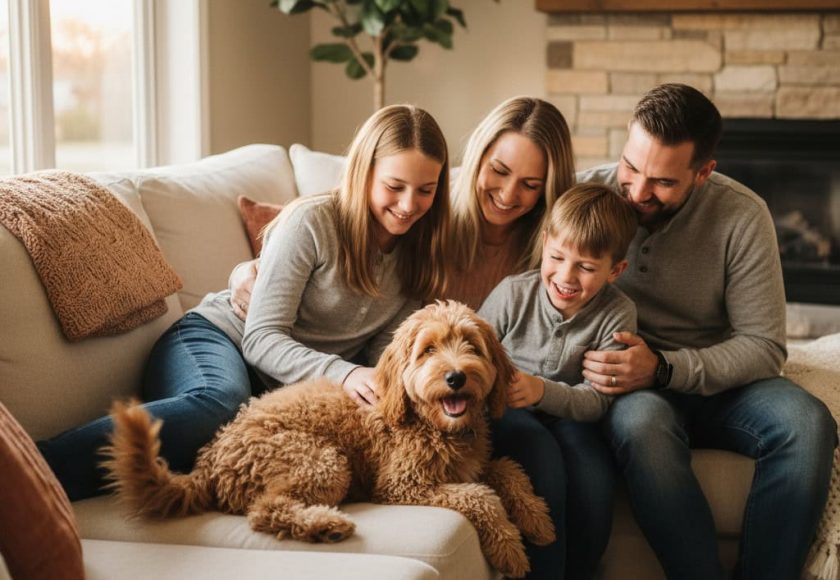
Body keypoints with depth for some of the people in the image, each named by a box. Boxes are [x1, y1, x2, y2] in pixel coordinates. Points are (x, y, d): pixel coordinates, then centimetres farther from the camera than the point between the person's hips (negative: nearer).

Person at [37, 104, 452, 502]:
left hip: (293, 387, 5)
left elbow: (384, 354, 5)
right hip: (221, 337, -4)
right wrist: (343, 373, -32)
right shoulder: (312, 222, -12)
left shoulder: (417, 256, 5)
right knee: (220, 400, -43)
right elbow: (261, 338, -16)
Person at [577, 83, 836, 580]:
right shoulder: (588, 195, -10)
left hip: (715, 384, 1)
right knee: (641, 420, -37)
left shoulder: (742, 216, -10)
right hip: (632, 390, -1)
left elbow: (764, 346, -9)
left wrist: (663, 369, -24)